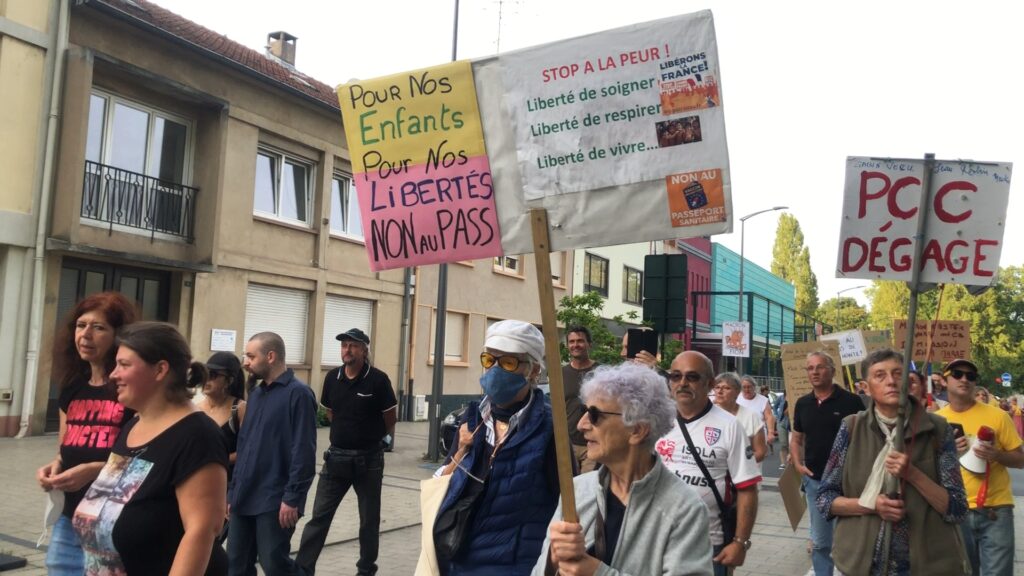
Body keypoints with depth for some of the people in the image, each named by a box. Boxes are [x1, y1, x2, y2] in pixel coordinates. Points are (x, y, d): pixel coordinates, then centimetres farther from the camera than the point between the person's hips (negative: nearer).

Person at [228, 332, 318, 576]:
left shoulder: (298, 394, -12)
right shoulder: (256, 393, 12)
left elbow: (303, 453, -16)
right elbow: (243, 445, 16)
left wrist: (292, 498, -18)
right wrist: (233, 490, 13)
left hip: (274, 501, -8)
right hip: (244, 498, 8)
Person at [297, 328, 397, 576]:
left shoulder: (378, 380, -13)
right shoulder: (332, 377, -1)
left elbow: (390, 419, -2)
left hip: (369, 459, -3)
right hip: (336, 456, 3)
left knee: (369, 519, 10)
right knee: (319, 516, 3)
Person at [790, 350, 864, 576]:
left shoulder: (851, 401, -8)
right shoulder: (802, 403, 6)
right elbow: (796, 438, 16)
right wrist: (797, 463, 1)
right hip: (814, 481, 4)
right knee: (820, 542, 14)